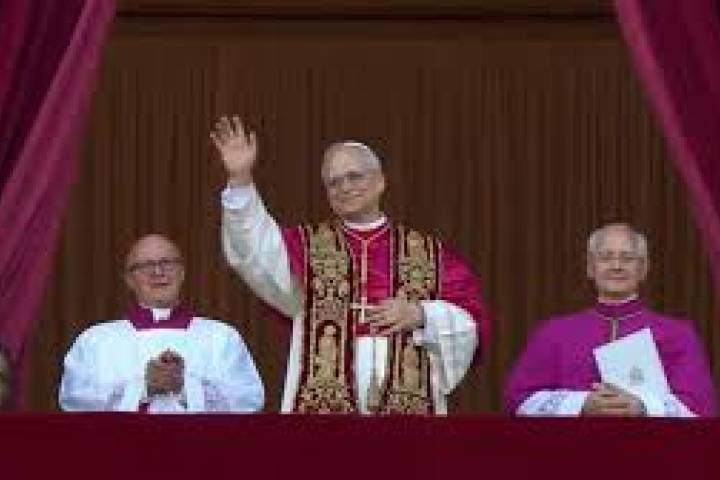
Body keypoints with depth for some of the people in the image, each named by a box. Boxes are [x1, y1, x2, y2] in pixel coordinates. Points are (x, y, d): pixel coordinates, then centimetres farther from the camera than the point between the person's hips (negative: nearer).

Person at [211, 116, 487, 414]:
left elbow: (471, 319, 10)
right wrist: (240, 180, -19)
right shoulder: (308, 247, 13)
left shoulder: (428, 253, 14)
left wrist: (421, 315, -8)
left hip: (407, 411, 0)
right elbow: (257, 254, -6)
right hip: (323, 409, 0)